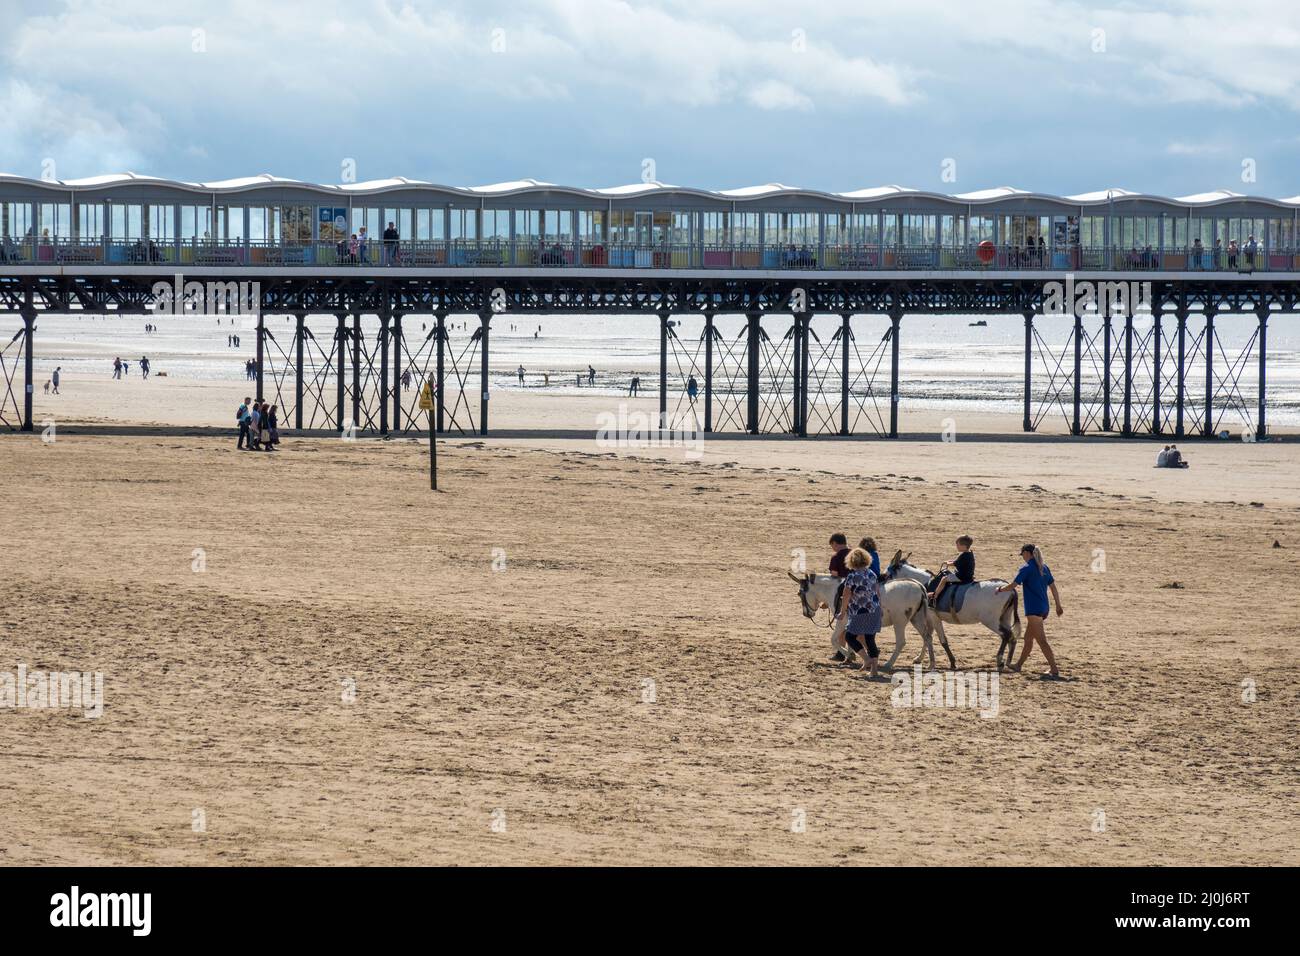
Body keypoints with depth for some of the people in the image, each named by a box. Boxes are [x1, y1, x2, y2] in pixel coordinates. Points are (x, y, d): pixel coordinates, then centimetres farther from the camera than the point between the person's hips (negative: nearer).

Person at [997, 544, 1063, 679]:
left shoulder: (1026, 569, -11)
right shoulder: (1044, 568, 11)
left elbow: (1012, 586, -13)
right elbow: (1053, 587, 14)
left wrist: (1000, 589, 5)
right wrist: (1058, 606, 20)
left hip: (1033, 610, -8)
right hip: (1043, 609, 8)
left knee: (1041, 640, -10)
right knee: (1028, 638, 22)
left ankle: (1054, 671, -17)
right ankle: (1019, 664, 35)